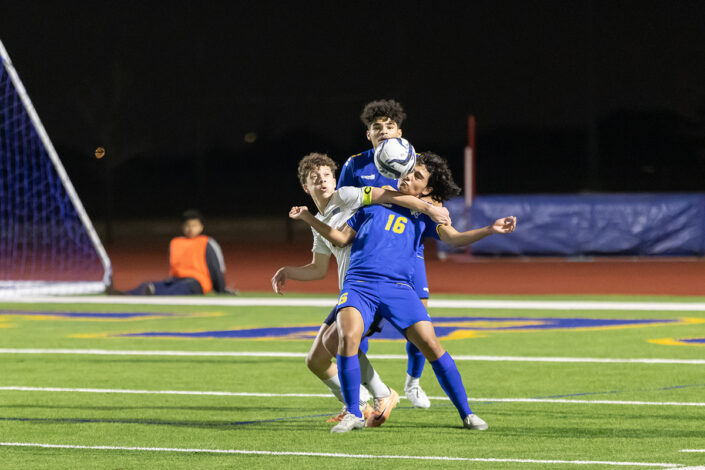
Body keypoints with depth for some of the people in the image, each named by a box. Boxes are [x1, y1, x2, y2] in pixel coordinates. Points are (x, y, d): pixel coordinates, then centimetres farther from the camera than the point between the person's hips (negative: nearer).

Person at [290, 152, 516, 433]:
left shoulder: (424, 215, 16)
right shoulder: (374, 202, 20)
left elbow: (453, 238, 0)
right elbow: (343, 238, 22)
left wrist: (490, 230, -14)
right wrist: (308, 219, 15)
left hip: (398, 288, 0)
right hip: (359, 284, 0)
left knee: (430, 344, -12)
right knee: (348, 336, -26)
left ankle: (466, 414, 2)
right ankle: (352, 415, -12)